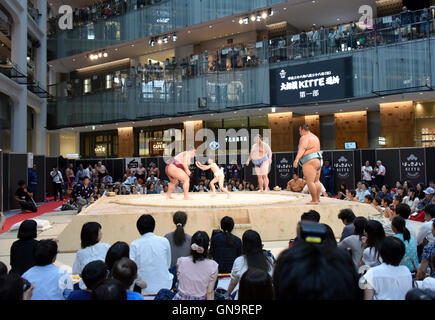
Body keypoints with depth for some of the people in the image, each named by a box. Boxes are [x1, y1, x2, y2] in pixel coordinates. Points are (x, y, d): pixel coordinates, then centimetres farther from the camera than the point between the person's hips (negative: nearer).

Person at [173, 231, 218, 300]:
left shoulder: (181, 261, -8)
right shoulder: (212, 266, -12)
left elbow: (179, 282, 5)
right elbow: (210, 292, -8)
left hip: (181, 297, 1)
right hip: (200, 298, -1)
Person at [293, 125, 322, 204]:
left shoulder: (304, 138, -10)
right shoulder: (315, 137, 21)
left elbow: (302, 149, -26)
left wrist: (296, 159, -37)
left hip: (310, 162, -11)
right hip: (318, 160, 11)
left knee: (310, 182, -9)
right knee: (316, 181, 14)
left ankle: (314, 200, -8)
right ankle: (318, 199, 18)